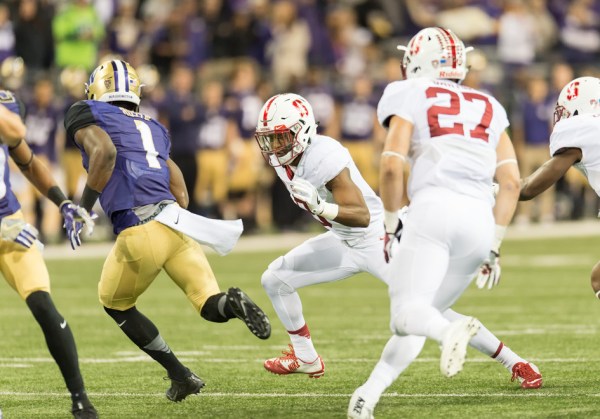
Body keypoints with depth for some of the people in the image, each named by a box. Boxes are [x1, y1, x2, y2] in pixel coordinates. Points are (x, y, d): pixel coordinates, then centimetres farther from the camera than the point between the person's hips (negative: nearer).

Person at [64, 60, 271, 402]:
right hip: (175, 224, 5)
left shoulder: (87, 116, 9)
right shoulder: (153, 129, 27)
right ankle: (231, 302, -32)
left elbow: (105, 151, -14)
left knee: (116, 305, 20)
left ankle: (180, 376, 15)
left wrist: (84, 207, -7)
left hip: (139, 232, -5)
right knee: (211, 306, 4)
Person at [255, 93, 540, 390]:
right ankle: (306, 359, 22)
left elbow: (362, 216, -34)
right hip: (344, 242, 9)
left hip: (378, 239, -9)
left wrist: (321, 208, -47)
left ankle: (513, 362, -8)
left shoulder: (324, 157, -29)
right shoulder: (282, 160, -3)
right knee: (275, 279, 5)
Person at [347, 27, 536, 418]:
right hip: (480, 221, 5)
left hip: (434, 210, -5)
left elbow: (392, 167, -1)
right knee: (425, 314, 15)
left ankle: (453, 330, -44)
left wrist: (390, 226, 11)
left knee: (407, 315, -10)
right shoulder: (489, 109, 26)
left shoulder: (410, 97, 13)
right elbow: (511, 182, 17)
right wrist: (494, 247, 20)